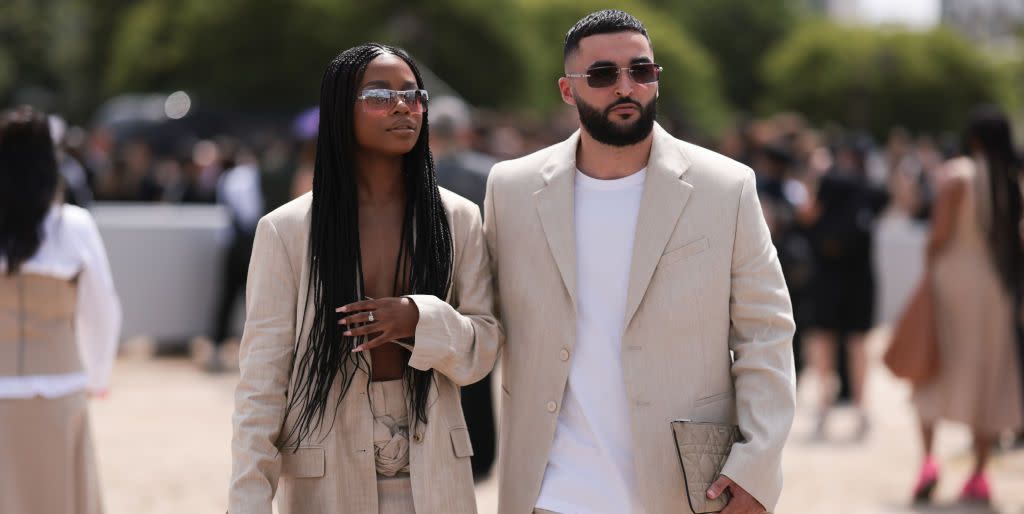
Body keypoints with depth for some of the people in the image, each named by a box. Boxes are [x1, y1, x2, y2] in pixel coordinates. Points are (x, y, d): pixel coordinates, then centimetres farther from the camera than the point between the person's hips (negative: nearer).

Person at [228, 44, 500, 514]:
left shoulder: (457, 220, 2)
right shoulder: (286, 230, -5)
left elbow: (482, 351, 2)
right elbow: (261, 383, -6)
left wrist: (419, 318, -18)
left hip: (431, 474, 2)